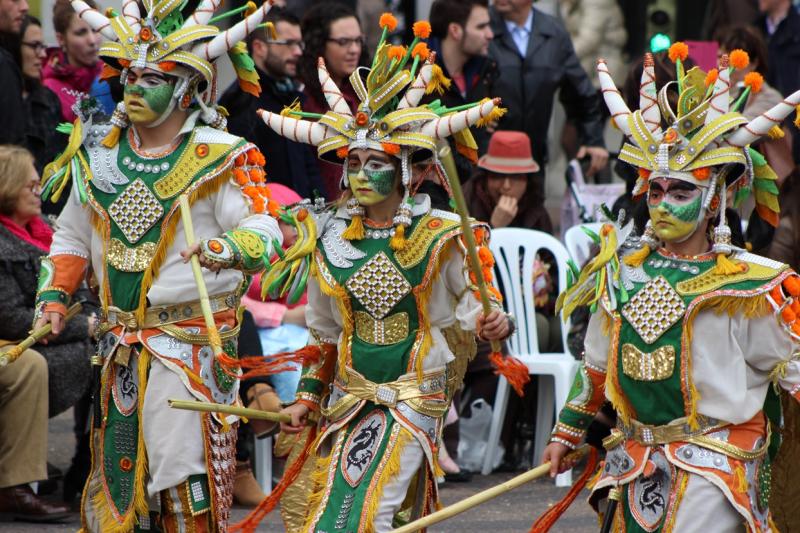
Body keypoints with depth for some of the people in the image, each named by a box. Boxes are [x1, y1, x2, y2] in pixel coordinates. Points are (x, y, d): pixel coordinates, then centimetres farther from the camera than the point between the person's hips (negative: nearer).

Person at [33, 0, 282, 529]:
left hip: (191, 340, -6)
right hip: (120, 341, 6)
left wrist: (225, 250, -37)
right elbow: (72, 236, 19)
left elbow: (265, 230, -18)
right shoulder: (98, 152, 9)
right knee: (115, 461, 12)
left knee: (186, 470, -10)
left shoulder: (220, 158, -8)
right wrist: (55, 294, 6)